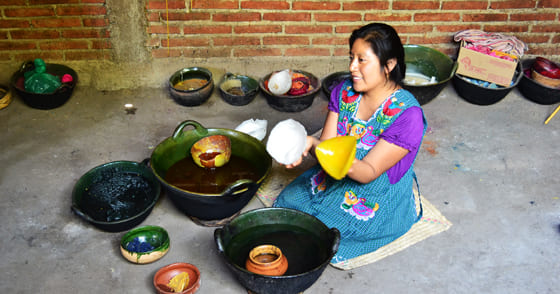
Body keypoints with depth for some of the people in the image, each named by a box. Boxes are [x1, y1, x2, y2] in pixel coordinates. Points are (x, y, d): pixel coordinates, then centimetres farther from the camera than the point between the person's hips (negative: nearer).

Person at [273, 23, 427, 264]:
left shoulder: (407, 114, -24)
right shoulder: (344, 92, -6)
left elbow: (369, 172, -25)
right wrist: (309, 144, -32)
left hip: (378, 198, -6)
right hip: (333, 181, 6)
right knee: (285, 203, -5)